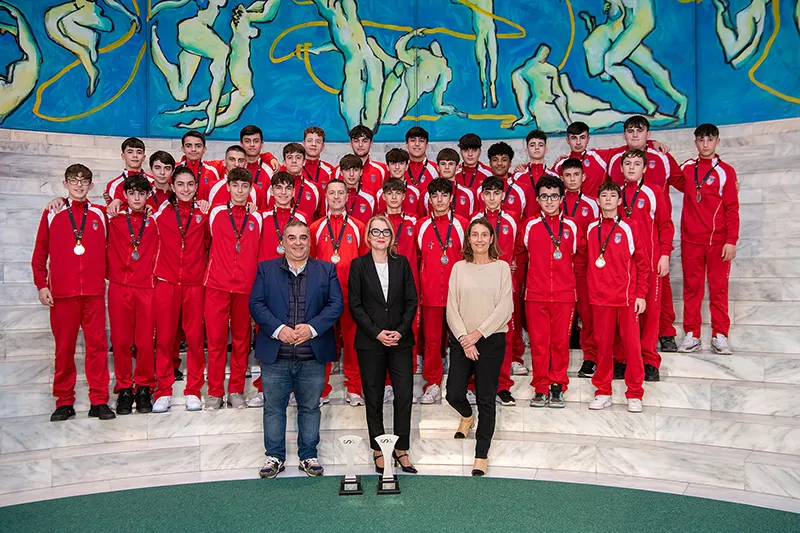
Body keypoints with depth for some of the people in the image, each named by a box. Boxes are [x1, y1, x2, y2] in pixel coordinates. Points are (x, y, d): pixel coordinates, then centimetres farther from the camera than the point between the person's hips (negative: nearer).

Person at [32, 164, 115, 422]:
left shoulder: (99, 214, 9)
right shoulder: (52, 214, 7)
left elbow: (107, 250, 14)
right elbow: (39, 254, 8)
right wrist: (41, 285, 1)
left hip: (94, 292, 1)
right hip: (62, 293, 0)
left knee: (97, 345, -1)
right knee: (64, 347, 4)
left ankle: (99, 401, 5)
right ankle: (64, 402, 14)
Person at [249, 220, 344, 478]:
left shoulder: (326, 270, 6)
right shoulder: (266, 269, 6)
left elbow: (336, 304, -2)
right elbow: (256, 304, -2)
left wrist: (312, 328, -16)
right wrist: (278, 329, -16)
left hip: (313, 355, 0)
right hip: (275, 354, 0)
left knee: (310, 408, 11)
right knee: (273, 407, 9)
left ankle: (309, 455, 26)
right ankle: (274, 457, 23)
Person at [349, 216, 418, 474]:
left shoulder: (402, 263, 7)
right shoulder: (358, 265, 2)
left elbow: (412, 301, 5)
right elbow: (355, 305, -2)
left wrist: (401, 331, -8)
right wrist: (377, 333, -10)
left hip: (401, 340, 2)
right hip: (370, 341, -1)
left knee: (404, 395, -2)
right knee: (374, 397, 6)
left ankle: (401, 449, 11)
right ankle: (378, 450, 18)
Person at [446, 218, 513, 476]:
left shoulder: (502, 267, 1)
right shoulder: (459, 268, 5)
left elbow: (505, 307, -6)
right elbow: (451, 307, 0)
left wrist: (479, 333, -13)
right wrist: (463, 337, -10)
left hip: (491, 339, -2)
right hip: (461, 340, 2)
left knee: (486, 399, 3)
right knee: (454, 393, 0)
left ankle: (482, 455, 16)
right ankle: (467, 416, 37)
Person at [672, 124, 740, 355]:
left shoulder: (726, 171, 2)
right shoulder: (687, 168, 9)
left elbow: (732, 209, -1)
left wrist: (731, 241, -9)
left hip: (717, 240, -2)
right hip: (690, 240, 2)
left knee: (719, 287, -1)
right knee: (691, 287, 4)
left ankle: (719, 335, 5)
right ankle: (692, 335, 9)